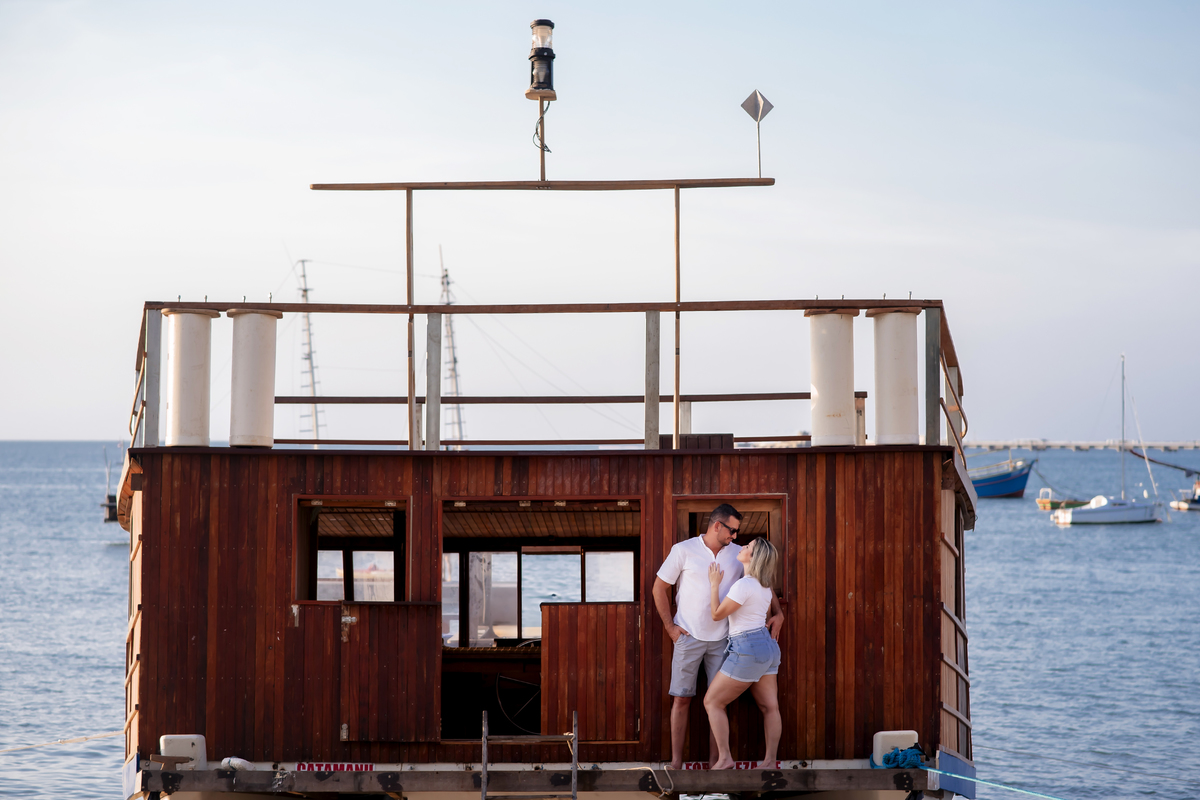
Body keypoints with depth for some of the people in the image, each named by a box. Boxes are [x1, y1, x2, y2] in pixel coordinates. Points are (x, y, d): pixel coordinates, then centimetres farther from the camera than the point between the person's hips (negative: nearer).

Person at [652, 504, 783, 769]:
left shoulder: (738, 554, 2)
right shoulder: (684, 550, -7)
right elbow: (659, 588, 0)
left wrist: (777, 612, -1)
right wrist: (669, 626, -3)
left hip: (721, 638, 3)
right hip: (688, 637, -3)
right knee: (682, 698, -1)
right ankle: (676, 762, 5)